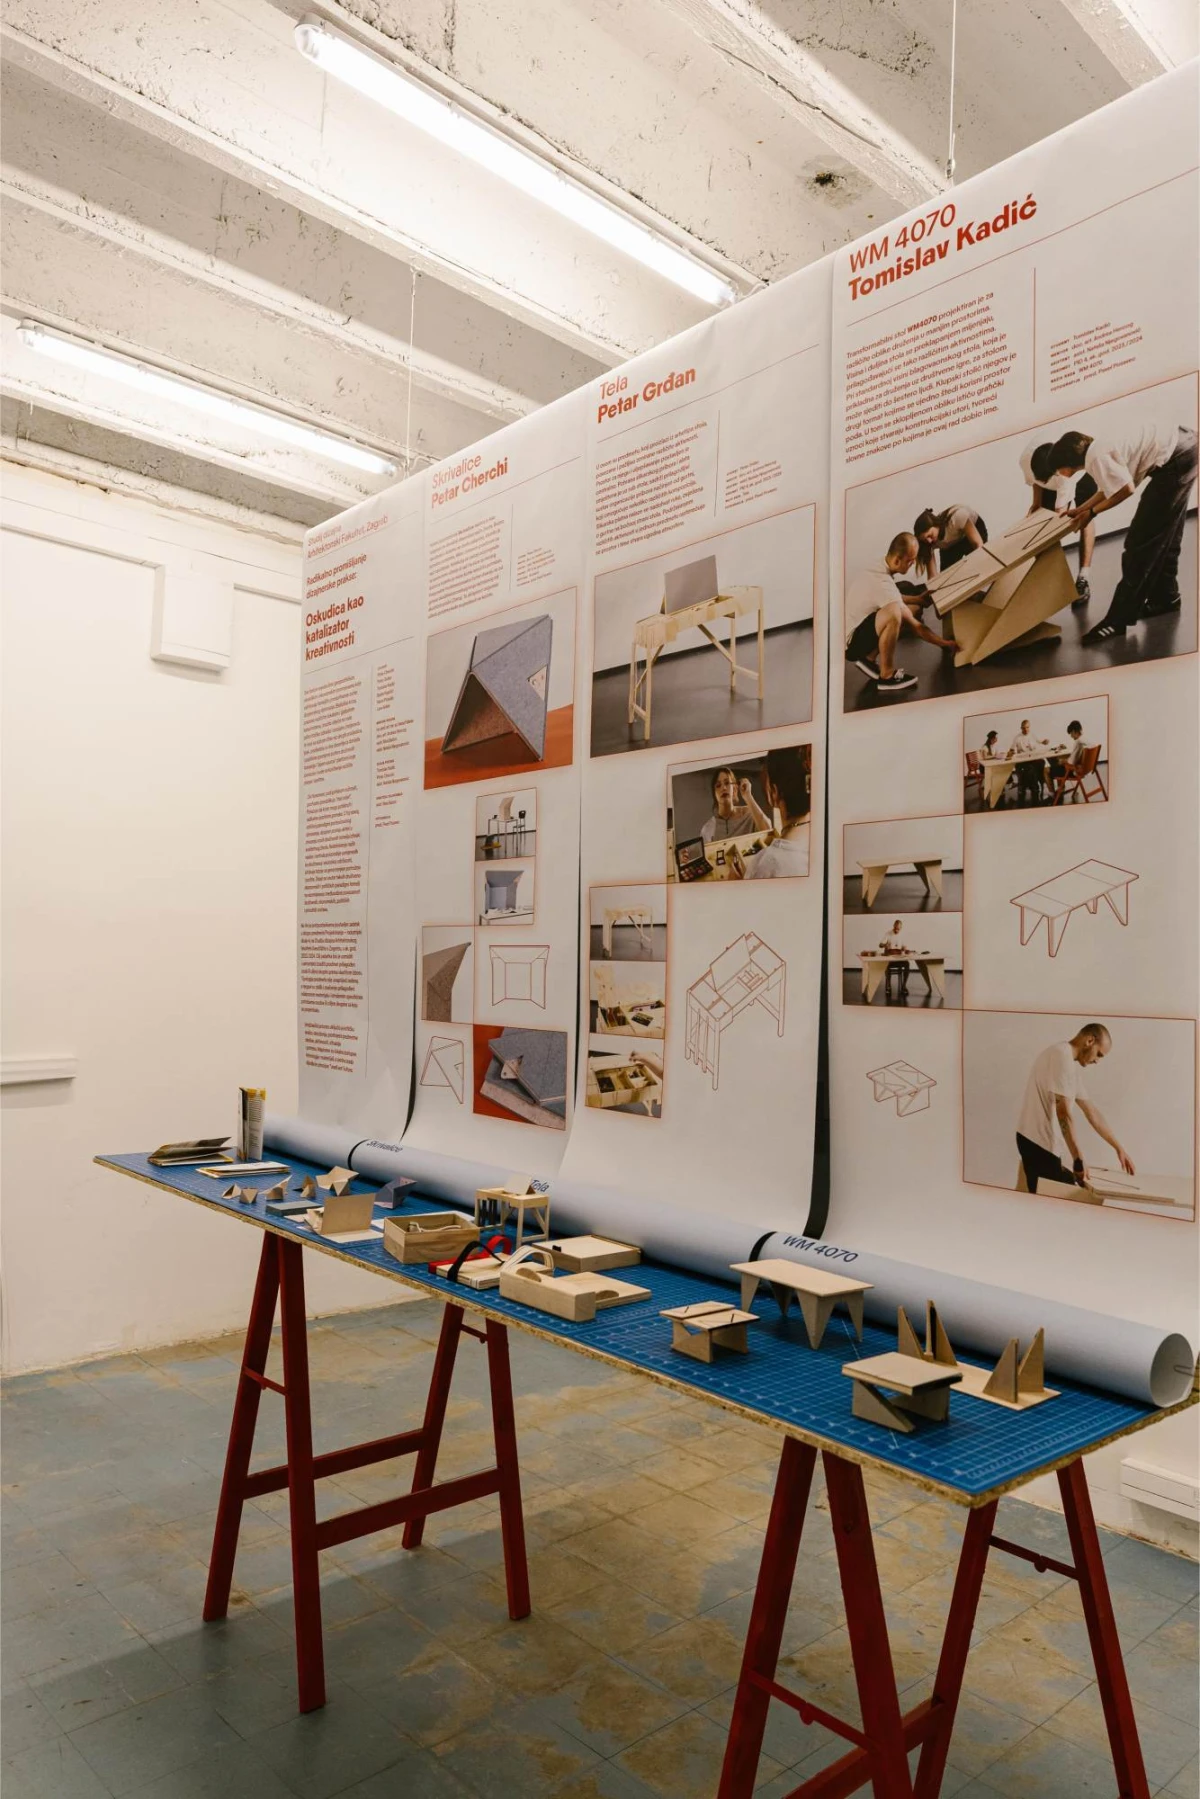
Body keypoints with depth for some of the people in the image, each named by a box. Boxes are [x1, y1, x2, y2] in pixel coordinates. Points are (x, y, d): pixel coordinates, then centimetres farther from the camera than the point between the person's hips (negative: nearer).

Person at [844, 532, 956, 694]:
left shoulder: (877, 566, 1)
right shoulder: (883, 583, -26)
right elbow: (915, 626, -19)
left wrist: (916, 599, 15)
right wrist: (944, 643, -9)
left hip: (853, 627, 10)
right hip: (849, 643, -10)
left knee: (914, 610, 10)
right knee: (894, 612, -35)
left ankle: (869, 658, 11)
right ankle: (887, 676, -19)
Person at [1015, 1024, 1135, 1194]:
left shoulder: (1072, 1066, 18)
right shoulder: (1062, 1056, -14)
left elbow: (1092, 1112, 24)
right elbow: (1063, 1112, -21)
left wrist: (1119, 1148, 26)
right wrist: (1078, 1158, -21)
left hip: (1037, 1140, 10)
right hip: (1039, 1142, -10)